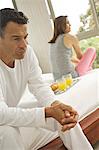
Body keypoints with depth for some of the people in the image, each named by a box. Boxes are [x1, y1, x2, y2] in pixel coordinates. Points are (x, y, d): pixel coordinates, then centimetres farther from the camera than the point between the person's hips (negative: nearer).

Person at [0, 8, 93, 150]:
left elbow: (39, 86, -9)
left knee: (65, 113, -2)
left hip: (12, 113, 6)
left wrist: (55, 104, -31)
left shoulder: (27, 51, -12)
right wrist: (48, 112, -39)